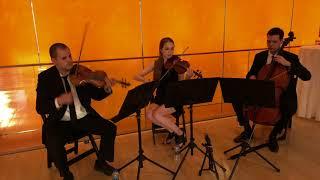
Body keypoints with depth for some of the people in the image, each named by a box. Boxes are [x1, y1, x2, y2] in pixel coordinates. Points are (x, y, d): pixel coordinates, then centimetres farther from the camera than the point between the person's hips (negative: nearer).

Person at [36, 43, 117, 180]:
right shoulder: (45, 77, -6)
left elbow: (96, 95, 3)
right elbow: (40, 108, -12)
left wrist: (106, 89, -19)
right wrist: (58, 101, -32)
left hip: (84, 118, 3)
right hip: (60, 122, -2)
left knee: (111, 128, -11)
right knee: (53, 145, -29)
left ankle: (100, 162, 14)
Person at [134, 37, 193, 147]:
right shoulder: (156, 64, 3)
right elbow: (136, 76, 1)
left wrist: (187, 77, -31)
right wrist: (145, 80, -20)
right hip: (160, 97, 4)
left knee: (156, 114, -26)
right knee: (149, 114, -23)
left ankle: (180, 134, -3)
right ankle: (172, 130, 2)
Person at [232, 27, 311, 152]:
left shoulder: (291, 58, -4)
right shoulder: (260, 56, 6)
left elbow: (307, 76, -14)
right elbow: (250, 74, 12)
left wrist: (288, 64, -25)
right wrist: (251, 77, -13)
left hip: (281, 95, -3)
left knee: (290, 108, -34)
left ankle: (273, 135, -5)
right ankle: (247, 130, 3)